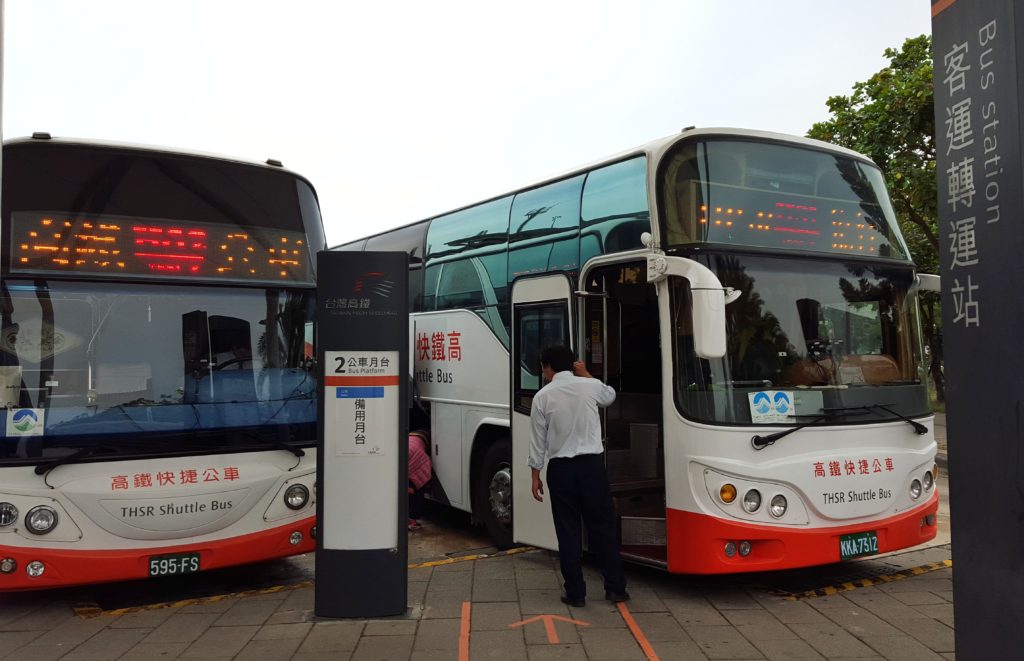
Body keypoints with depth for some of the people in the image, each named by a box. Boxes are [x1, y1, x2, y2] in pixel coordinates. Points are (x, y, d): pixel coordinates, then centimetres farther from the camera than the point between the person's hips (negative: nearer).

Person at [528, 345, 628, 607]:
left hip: (560, 468, -1)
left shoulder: (543, 396, -4)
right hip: (592, 464, 1)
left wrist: (535, 475, 7)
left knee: (568, 530, 7)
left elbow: (538, 440, -1)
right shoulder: (590, 386, 0)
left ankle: (575, 592, 11)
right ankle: (615, 587, 15)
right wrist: (586, 374, 27)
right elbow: (610, 396, 25)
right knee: (603, 526, 10)